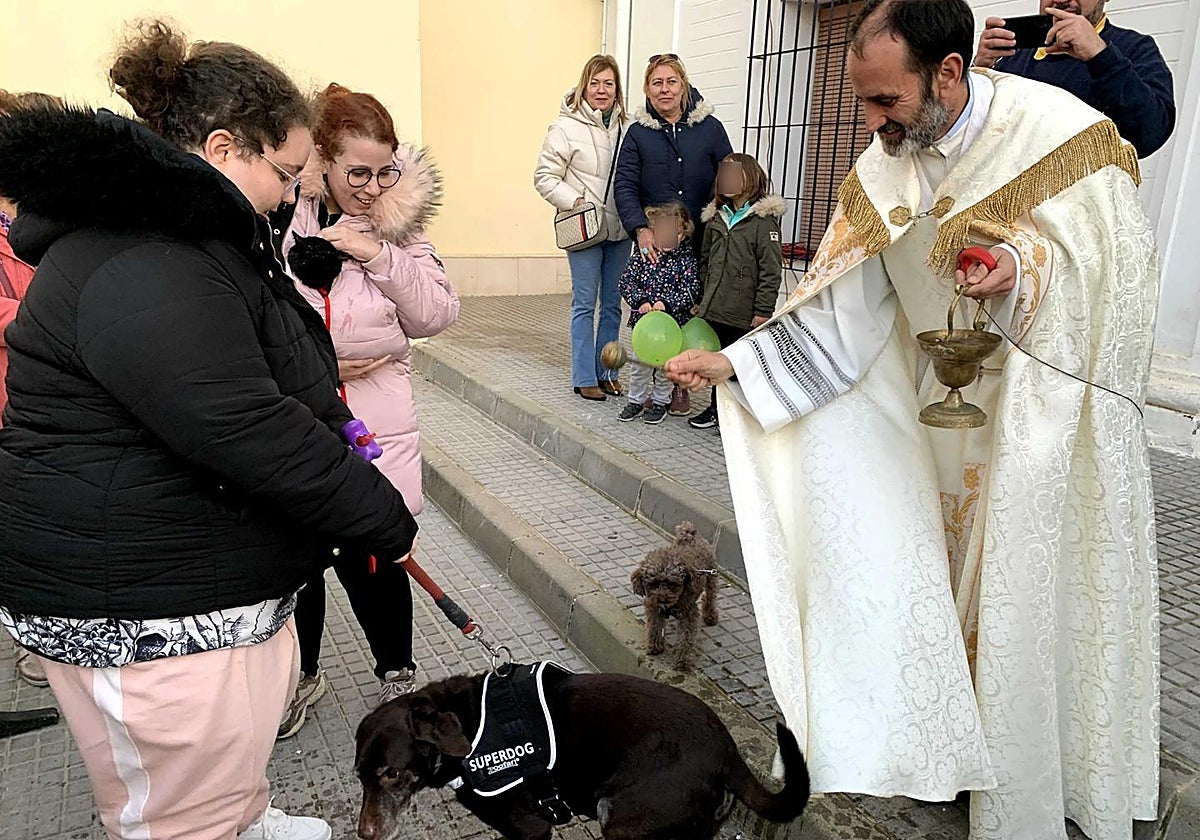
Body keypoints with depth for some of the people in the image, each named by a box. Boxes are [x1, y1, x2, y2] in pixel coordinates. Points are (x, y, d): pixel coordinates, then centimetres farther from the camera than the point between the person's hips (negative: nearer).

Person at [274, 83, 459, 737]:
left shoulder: (398, 219, 0)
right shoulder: (273, 217, -7)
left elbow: (438, 314, -4)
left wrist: (380, 255, -16)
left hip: (375, 418, 0)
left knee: (369, 555, 1)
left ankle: (397, 672, 29)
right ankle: (302, 673, 40)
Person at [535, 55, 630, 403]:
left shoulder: (626, 128, 7)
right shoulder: (567, 127, -6)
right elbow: (545, 176, -6)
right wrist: (574, 201, -16)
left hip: (619, 228, 5)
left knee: (613, 303, 11)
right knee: (585, 303, -1)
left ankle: (607, 372, 23)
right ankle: (584, 378, 8)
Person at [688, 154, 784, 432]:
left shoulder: (763, 220, -8)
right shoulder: (716, 218, 12)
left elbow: (771, 271, -11)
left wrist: (763, 311, -14)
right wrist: (702, 298, 15)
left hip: (744, 313, -6)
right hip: (714, 309, 6)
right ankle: (716, 408, 29)